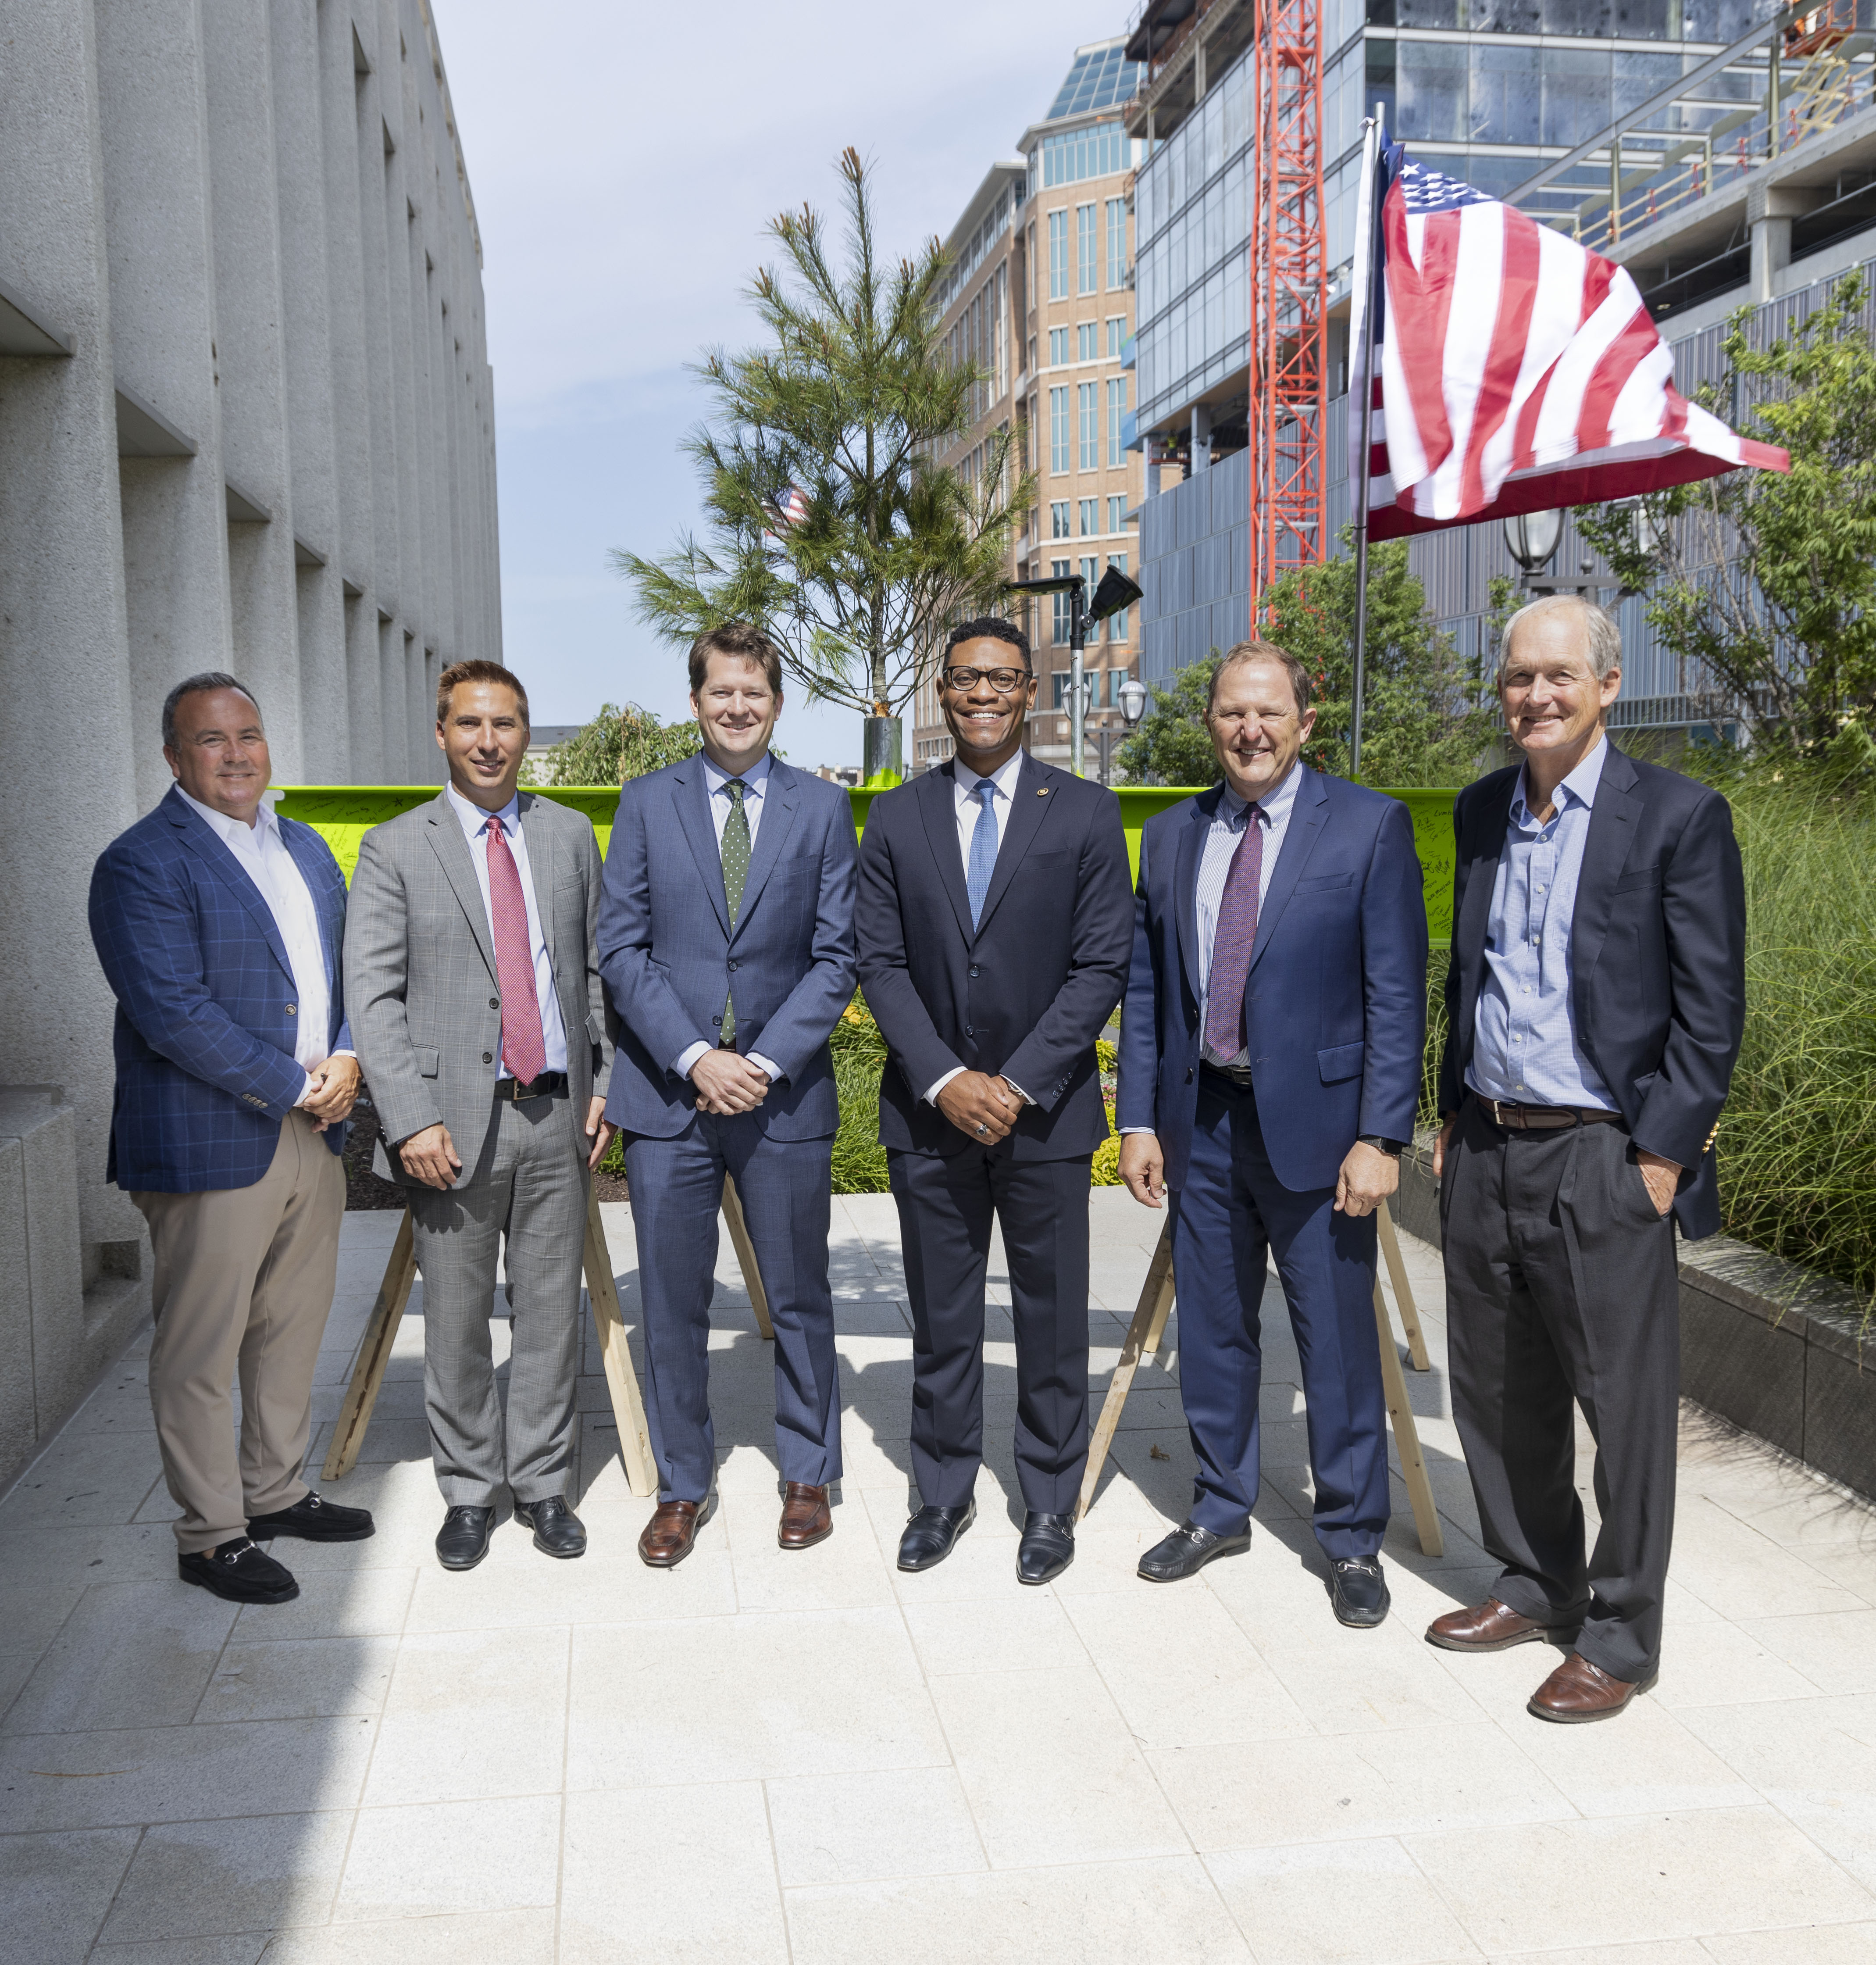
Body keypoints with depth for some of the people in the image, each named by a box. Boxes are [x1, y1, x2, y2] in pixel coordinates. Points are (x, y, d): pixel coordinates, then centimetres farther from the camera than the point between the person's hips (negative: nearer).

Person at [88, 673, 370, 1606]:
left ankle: (275, 1492, 33)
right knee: (201, 1350, 4)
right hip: (212, 1144, -7)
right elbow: (173, 1013, -20)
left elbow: (348, 967, 16)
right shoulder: (140, 865, -11)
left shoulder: (305, 848, 13)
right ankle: (210, 1535, 17)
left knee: (293, 1330, 17)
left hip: (314, 1135, 7)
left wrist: (348, 1060, -3)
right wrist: (295, 1085, -16)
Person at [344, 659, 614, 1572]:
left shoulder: (569, 836, 10)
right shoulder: (394, 848, 1)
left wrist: (605, 1084, 4)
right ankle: (468, 1492, 23)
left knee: (552, 1313, 9)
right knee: (456, 1320, 7)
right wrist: (412, 1123, -12)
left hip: (557, 1114, 2)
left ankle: (544, 1484, 24)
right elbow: (372, 997, -4)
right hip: (456, 1120, -2)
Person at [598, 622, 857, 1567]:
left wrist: (765, 1061, -12)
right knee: (672, 1306, 8)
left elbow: (836, 957, 0)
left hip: (785, 1094, 0)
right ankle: (682, 1487, 24)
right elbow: (621, 949, 0)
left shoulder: (823, 808, 4)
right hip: (667, 1095, 1)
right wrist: (693, 1058, -12)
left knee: (800, 1300, 10)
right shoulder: (646, 802, 5)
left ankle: (807, 1475, 28)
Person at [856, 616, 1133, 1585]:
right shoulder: (897, 818, 4)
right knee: (940, 1318, 11)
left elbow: (1101, 968, -5)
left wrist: (1020, 1084, -13)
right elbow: (881, 964, 1)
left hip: (1045, 1108, -1)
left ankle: (1051, 1501, 25)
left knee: (1052, 1317, 8)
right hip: (928, 1109, 2)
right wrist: (945, 1081, -12)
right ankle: (944, 1492, 27)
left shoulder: (1085, 812, -1)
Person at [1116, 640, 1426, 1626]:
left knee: (1337, 1340, 5)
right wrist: (1138, 1119, 5)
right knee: (1212, 1332, 15)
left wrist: (1380, 1136, -13)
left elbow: (1397, 994, -8)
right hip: (1201, 1119, 4)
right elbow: (1146, 988, 10)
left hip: (1315, 1122, -4)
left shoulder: (1369, 825, -5)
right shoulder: (1172, 834, 8)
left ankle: (1352, 1540, 23)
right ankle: (1220, 1510, 33)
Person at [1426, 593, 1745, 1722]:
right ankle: (1536, 1586, 33)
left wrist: (1664, 1151, -12)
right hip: (1487, 1152, 6)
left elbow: (1713, 1006, -8)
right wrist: (1454, 1111, 13)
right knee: (1497, 1393, 15)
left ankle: (1622, 1638, 19)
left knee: (1626, 1407, 4)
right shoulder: (1482, 811, 11)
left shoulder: (1679, 816, -6)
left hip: (1604, 1160, -6)